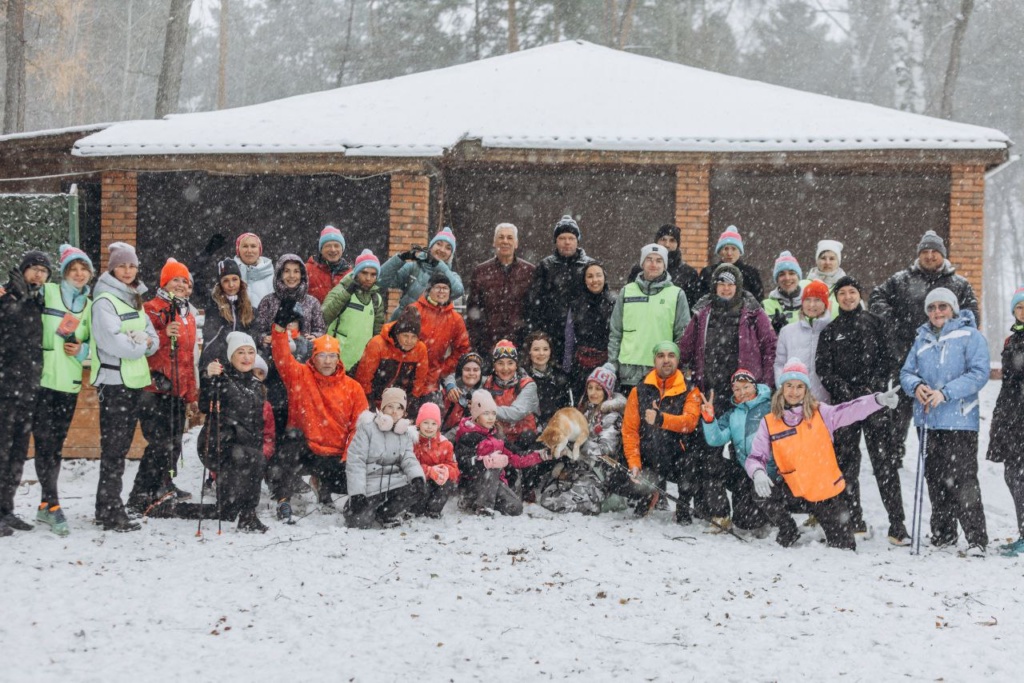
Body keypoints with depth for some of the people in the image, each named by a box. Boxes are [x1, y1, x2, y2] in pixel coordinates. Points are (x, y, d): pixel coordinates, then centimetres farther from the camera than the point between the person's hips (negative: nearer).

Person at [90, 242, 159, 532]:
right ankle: (112, 513, -5)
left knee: (121, 446, 11)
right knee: (114, 448, -7)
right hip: (114, 380, -8)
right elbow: (113, 341, -19)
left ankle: (107, 508, 17)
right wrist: (141, 344, -5)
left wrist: (146, 341, -9)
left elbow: (153, 339, 13)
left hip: (135, 380, 8)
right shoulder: (105, 301, -9)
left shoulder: (135, 299, 16)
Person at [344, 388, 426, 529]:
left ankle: (385, 513, 2)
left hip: (395, 482, 4)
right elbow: (355, 461, -13)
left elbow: (408, 459, -1)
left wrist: (417, 477, -24)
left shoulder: (405, 433, 9)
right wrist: (357, 493, -20)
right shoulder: (367, 427, -8)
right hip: (369, 485, -4)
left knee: (417, 490, -25)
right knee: (359, 522, -23)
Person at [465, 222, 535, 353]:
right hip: (488, 343, 0)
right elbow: (472, 310, 8)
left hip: (521, 342, 0)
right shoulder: (480, 272, 9)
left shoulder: (529, 271, 8)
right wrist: (473, 344, 0)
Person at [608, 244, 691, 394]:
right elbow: (615, 332, 12)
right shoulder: (627, 292, 10)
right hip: (629, 369, 2)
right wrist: (611, 364, 6)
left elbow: (684, 335, 4)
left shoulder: (676, 295, 4)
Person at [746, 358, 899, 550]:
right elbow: (755, 457, -7)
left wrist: (878, 400, -38)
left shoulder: (820, 413, -7)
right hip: (795, 489, 1)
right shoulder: (769, 423, -5)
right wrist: (758, 473, -31)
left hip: (827, 490, -1)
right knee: (762, 491, -25)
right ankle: (787, 532, 2)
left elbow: (850, 411, -21)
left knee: (844, 548, 1)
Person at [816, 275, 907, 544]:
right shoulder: (830, 331, 14)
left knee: (884, 461, -8)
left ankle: (897, 525, -10)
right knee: (846, 462, 2)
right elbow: (822, 367, 7)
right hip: (844, 402, 2)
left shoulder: (874, 323, 11)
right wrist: (841, 389, -8)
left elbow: (889, 359, 7)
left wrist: (876, 385, -8)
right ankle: (854, 521, 12)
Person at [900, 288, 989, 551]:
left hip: (960, 421, -6)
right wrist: (916, 386, -10)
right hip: (927, 420, 6)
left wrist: (945, 393, -19)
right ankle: (942, 536, 21)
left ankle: (977, 540, -5)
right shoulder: (922, 339, 15)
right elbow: (906, 372, 14)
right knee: (935, 480, 11)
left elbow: (979, 373, -11)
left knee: (963, 481, -10)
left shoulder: (970, 336, -2)